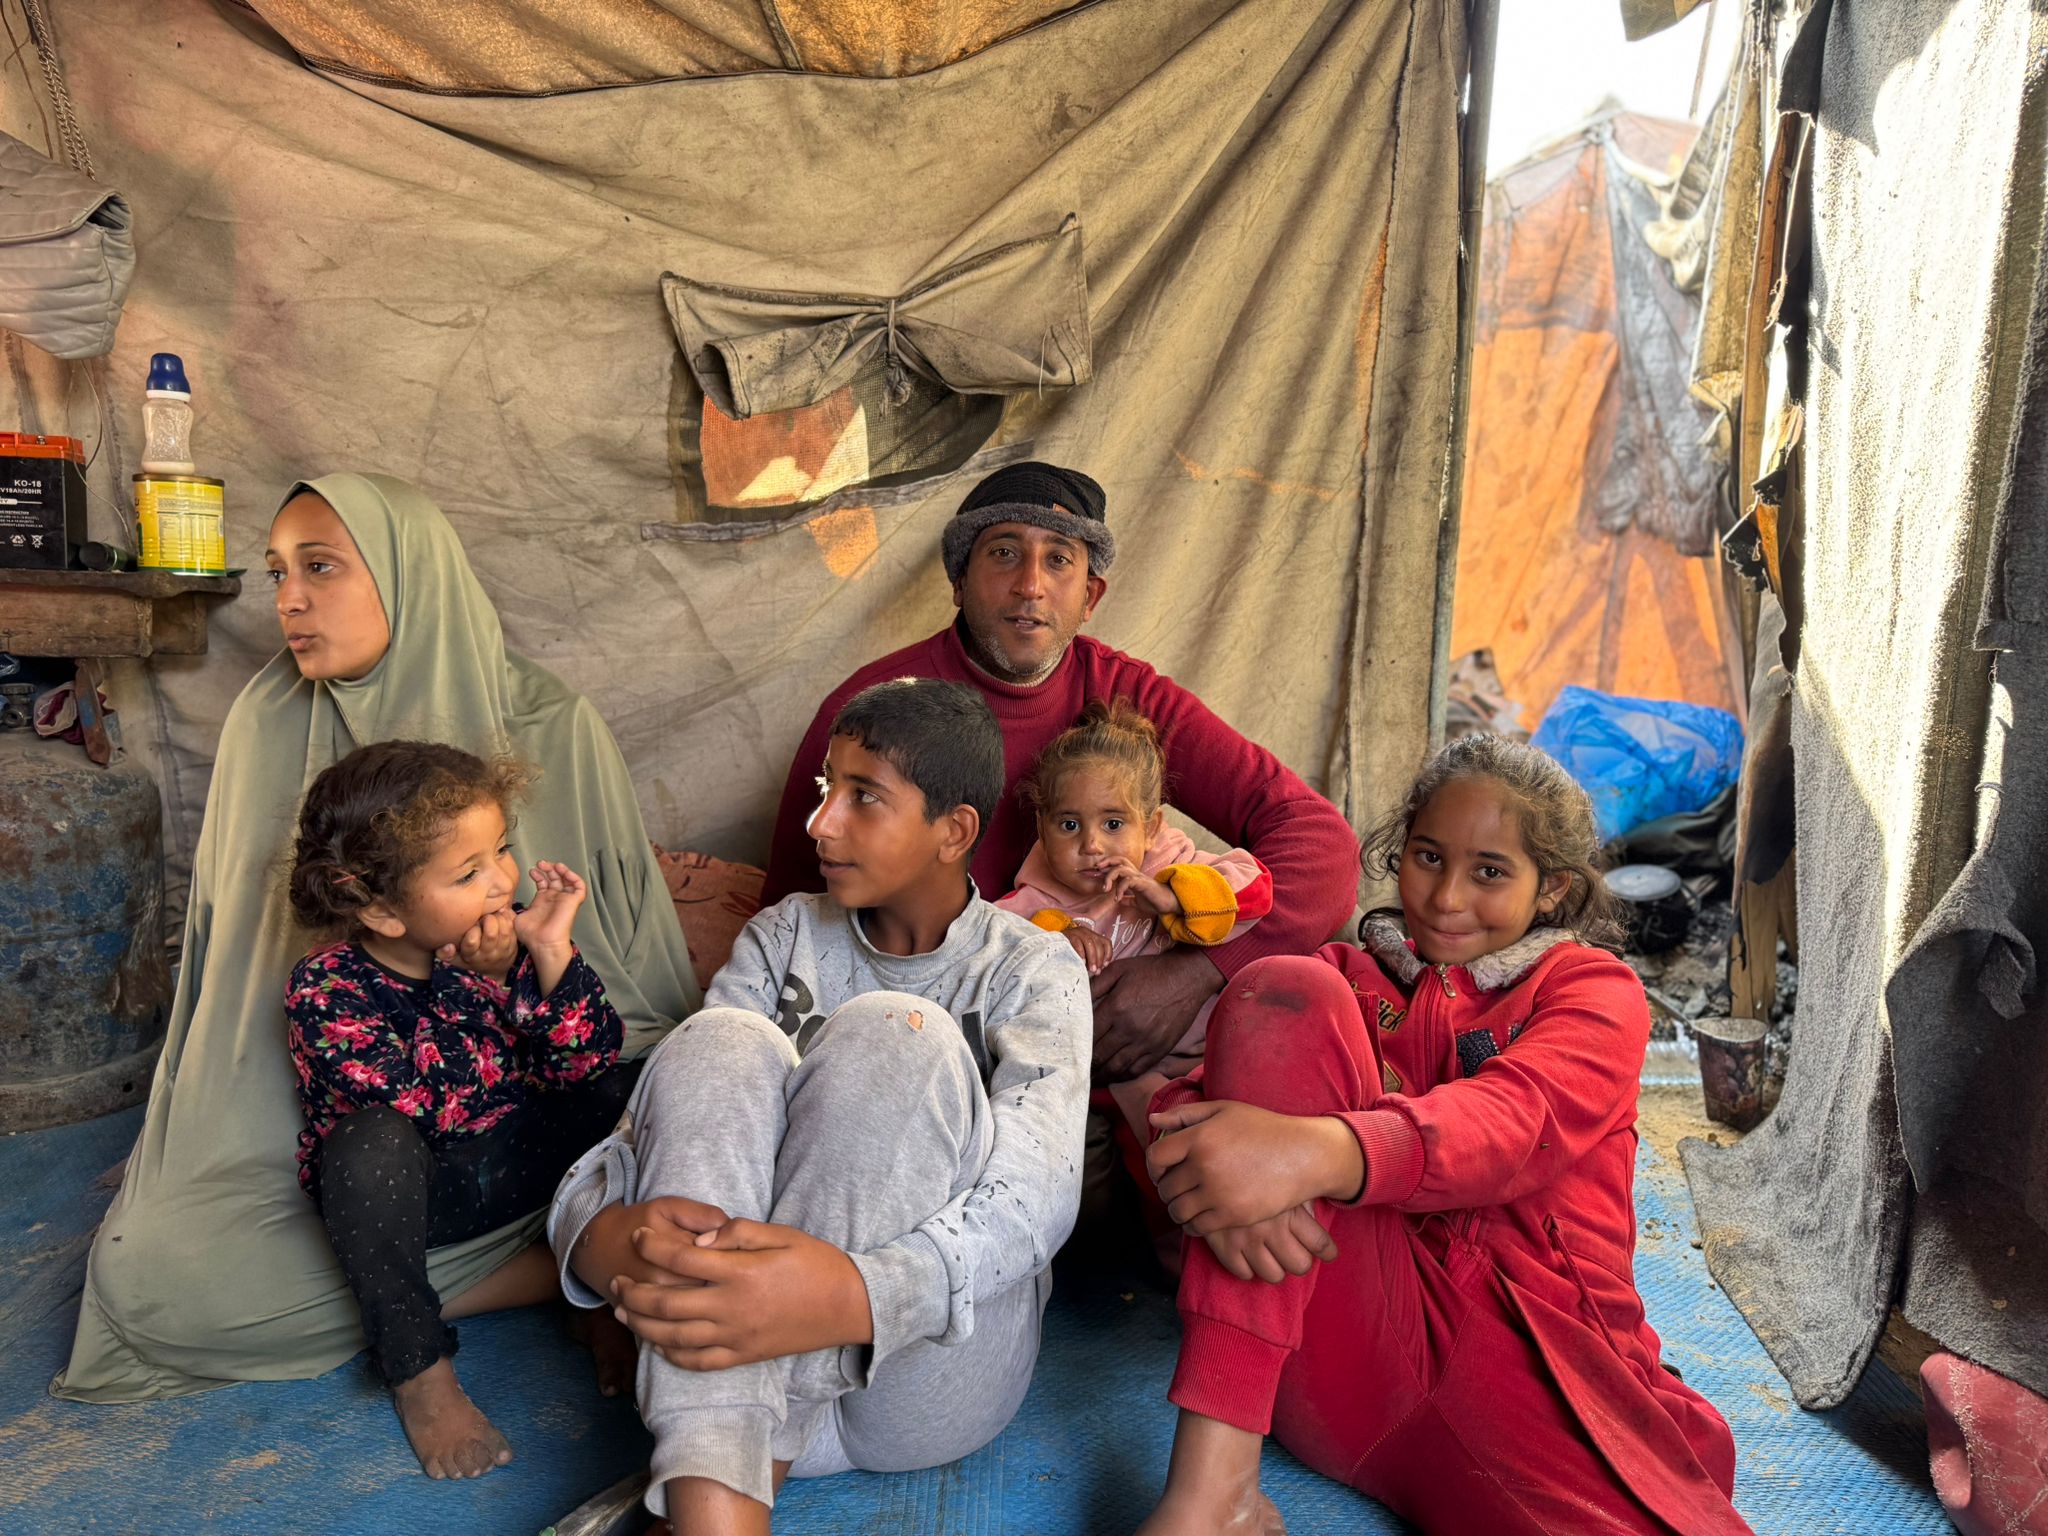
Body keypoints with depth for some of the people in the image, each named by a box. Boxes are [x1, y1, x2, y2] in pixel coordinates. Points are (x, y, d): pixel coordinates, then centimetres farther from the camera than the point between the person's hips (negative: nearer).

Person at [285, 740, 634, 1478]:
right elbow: (420, 1111, -29)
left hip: (518, 1164, 3)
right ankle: (417, 1368, -18)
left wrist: (553, 953, -27)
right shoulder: (325, 992, -18)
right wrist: (484, 983, -33)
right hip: (407, 1189, -3)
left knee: (626, 1092, -18)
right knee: (372, 1142, -34)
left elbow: (586, 1064, -14)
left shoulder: (509, 937, -9)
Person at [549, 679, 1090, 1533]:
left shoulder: (1033, 970, 0)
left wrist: (854, 1296, -40)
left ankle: (752, 1460, -24)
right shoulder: (785, 936, 12)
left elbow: (1035, 1191, -19)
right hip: (741, 1358, 3)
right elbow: (656, 1114, -3)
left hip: (931, 1371, -3)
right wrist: (602, 1232, -29)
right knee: (723, 1043, -22)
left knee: (891, 1034, -25)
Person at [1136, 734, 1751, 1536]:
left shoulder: (1593, 988, 14)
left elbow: (1516, 1120, -11)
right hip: (1339, 1342, 4)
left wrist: (1316, 1153, -33)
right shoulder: (1345, 976, 21)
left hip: (1529, 1355, -3)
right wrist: (1205, 1157, -25)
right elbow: (1192, 1092, 3)